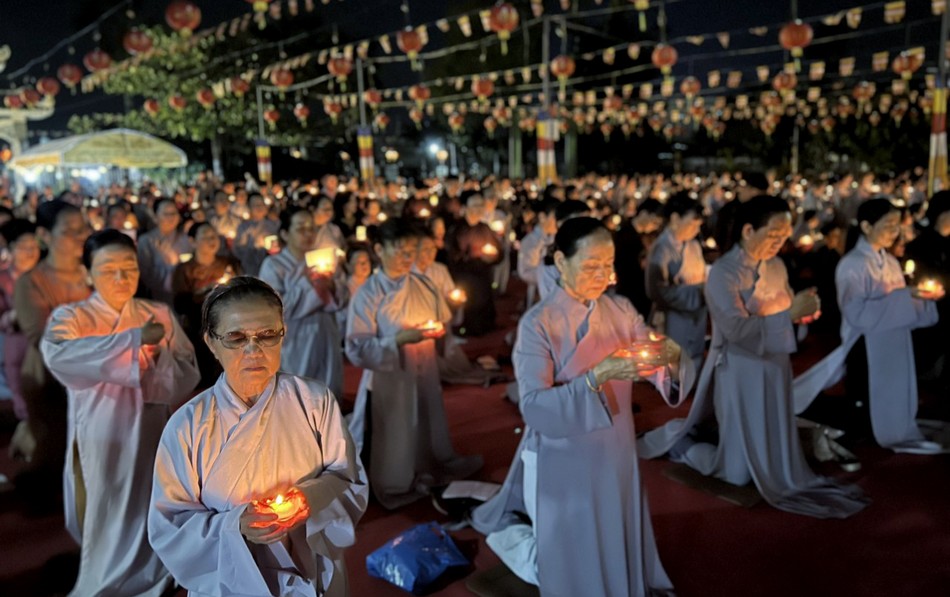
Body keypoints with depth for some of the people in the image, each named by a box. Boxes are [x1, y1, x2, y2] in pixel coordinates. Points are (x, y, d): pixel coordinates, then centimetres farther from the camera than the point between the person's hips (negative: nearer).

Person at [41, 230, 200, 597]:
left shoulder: (160, 315, 5)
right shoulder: (70, 317, -3)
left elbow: (187, 374, -4)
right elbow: (57, 355, -27)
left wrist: (157, 354, -24)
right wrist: (134, 339, -32)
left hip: (155, 442, 2)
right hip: (101, 445, -2)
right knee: (106, 532, 10)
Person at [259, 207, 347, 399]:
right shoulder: (273, 265, -5)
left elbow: (343, 300, 7)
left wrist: (332, 286, -13)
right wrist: (305, 283, -18)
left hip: (326, 340, 5)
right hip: (294, 343, -4)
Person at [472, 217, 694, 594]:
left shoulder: (622, 311, -2)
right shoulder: (538, 324, -17)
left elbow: (663, 376, -6)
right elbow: (534, 408, -25)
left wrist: (673, 360, -29)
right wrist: (596, 377, -36)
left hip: (615, 458, 5)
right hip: (564, 464, -5)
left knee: (620, 555, 17)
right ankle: (509, 533, 35)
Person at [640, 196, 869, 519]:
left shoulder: (776, 266, 4)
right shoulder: (723, 273, -17)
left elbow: (783, 313, 11)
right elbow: (737, 329, -27)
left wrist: (803, 310, -11)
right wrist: (791, 312, -26)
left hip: (775, 368, 7)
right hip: (741, 372, -7)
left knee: (776, 458, 18)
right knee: (739, 471, 0)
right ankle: (678, 438, 23)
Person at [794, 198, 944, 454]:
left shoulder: (890, 262, 10)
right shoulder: (852, 264, -15)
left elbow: (897, 306, 15)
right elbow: (857, 312, -23)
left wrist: (921, 296, -5)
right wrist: (904, 295, -23)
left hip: (893, 344, 7)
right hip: (866, 347, -7)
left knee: (889, 401, 13)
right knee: (859, 403, 0)